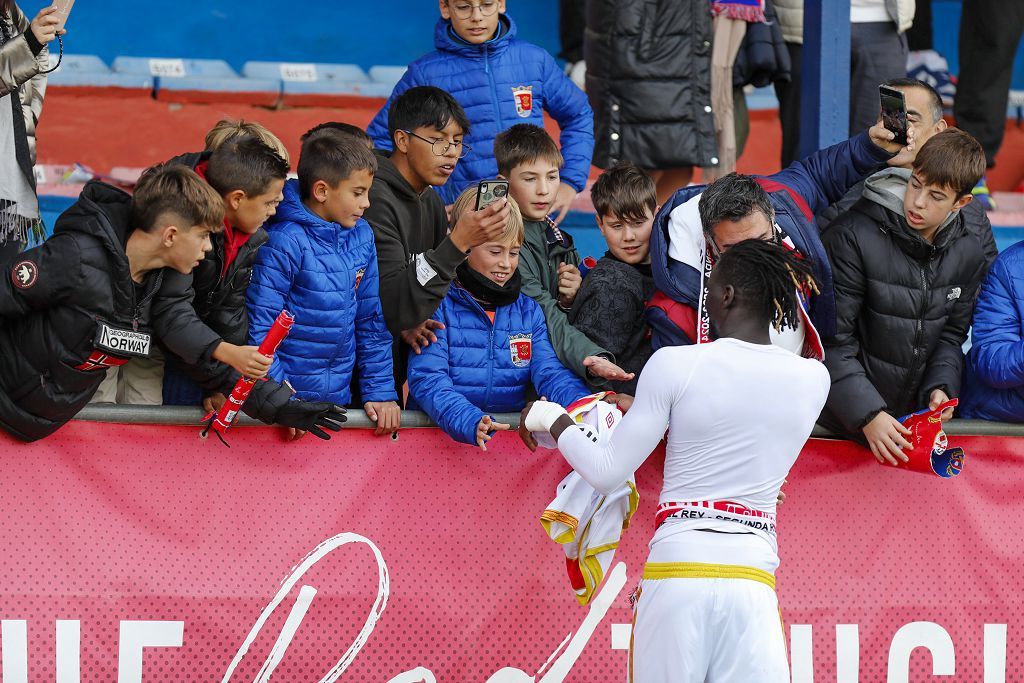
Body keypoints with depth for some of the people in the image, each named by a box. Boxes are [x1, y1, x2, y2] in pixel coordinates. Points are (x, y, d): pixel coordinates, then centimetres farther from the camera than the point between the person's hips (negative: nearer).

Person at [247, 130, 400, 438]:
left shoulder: (361, 237, 4)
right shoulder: (285, 242, -16)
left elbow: (372, 322, 10)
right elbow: (259, 325, -16)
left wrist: (380, 391, 5)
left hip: (339, 397, 6)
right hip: (289, 392, -6)